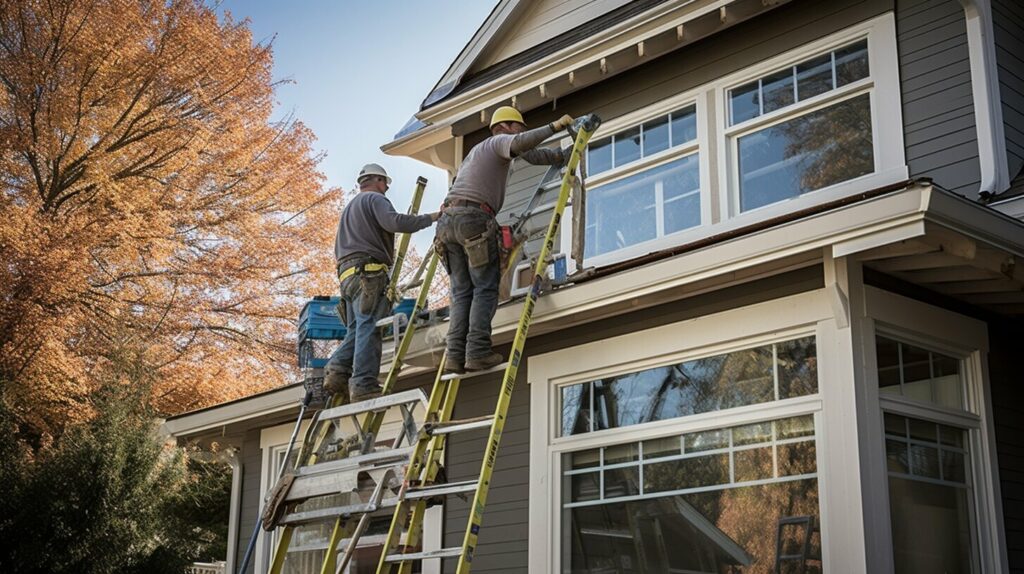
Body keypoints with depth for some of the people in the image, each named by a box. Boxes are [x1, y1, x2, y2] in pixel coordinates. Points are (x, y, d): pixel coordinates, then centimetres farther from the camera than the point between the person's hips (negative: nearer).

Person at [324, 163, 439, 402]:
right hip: (369, 272, -9)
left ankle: (337, 370, -14)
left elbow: (338, 247, 34)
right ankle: (364, 385, -25)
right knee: (369, 328, -16)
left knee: (357, 330, 6)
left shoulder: (349, 208, 33)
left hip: (347, 273, 9)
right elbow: (396, 222, -15)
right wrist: (430, 218, -6)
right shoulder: (375, 199, 3)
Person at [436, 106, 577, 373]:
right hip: (474, 220, -8)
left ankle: (455, 356, -6)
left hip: (448, 220, 8)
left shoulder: (476, 150, 35)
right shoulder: (499, 141, 10)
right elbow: (521, 144, -16)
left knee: (462, 292, 5)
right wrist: (554, 126, -7)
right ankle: (478, 352, -16)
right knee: (486, 289, -6)